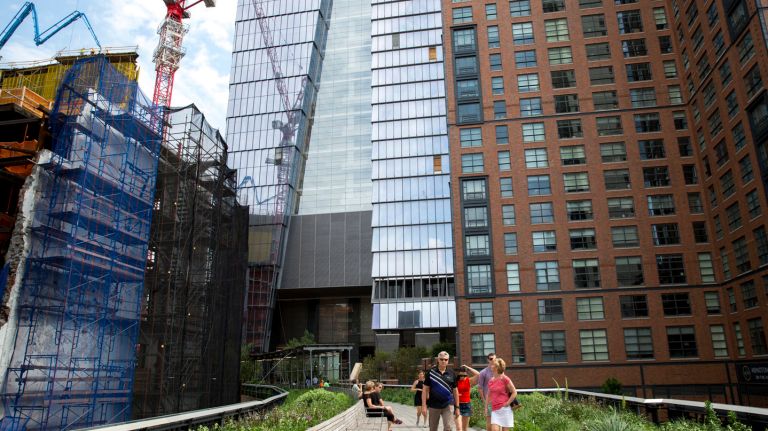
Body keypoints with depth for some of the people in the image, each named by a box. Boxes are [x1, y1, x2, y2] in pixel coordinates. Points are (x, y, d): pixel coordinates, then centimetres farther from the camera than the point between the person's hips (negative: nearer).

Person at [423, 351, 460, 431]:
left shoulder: (452, 373, 2)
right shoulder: (431, 372, -3)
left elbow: (455, 391, 9)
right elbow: (425, 389, -2)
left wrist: (457, 407, 7)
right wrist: (424, 405, -8)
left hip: (448, 405, 0)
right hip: (433, 406, 0)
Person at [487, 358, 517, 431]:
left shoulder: (505, 379, -8)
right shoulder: (490, 381, 9)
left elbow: (514, 392, -5)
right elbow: (489, 395, 21)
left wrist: (507, 403, -9)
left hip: (504, 409, -4)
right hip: (494, 410, 4)